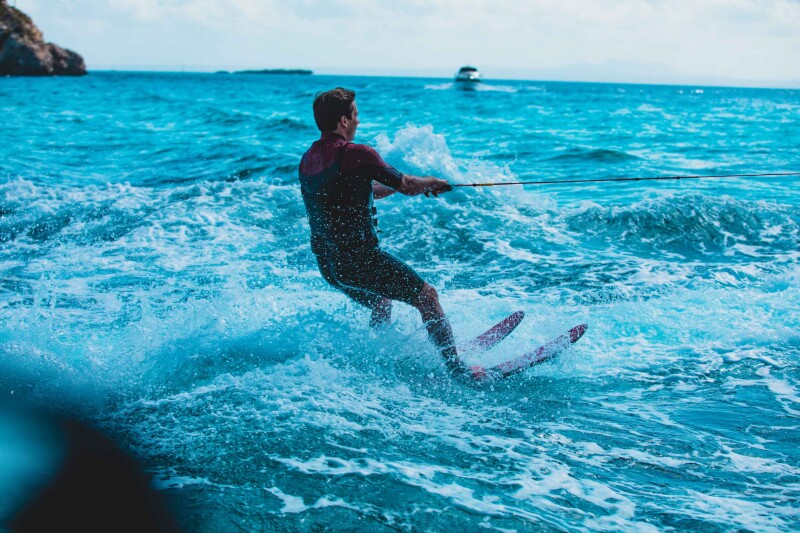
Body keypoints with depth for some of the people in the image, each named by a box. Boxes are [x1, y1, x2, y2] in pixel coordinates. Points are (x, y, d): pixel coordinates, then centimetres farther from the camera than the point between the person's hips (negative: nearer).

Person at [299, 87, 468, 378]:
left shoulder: (307, 160, 10)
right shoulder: (356, 154, -16)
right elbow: (406, 184, -4)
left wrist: (396, 186, 28)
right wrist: (432, 182, 17)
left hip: (327, 264, 9)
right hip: (359, 258, -8)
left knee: (381, 303, 30)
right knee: (427, 296, 1)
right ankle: (456, 369, 0)